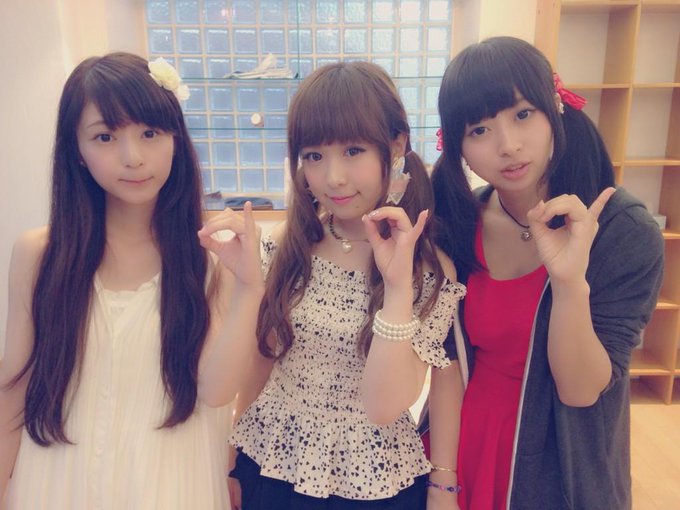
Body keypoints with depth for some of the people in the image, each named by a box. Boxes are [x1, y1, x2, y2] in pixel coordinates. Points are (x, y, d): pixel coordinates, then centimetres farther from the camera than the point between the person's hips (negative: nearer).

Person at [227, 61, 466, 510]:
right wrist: (234, 461, 8)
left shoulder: (430, 269, -16)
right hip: (270, 463, 3)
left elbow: (384, 406, -21)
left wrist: (397, 286, -31)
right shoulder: (287, 246, -9)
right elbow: (261, 360, 0)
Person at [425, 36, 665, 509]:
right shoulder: (456, 225, -12)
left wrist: (570, 282, -35)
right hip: (466, 447, 3)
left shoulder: (627, 232, -20)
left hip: (559, 469, -2)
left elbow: (581, 391, -21)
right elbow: (445, 360, -4)